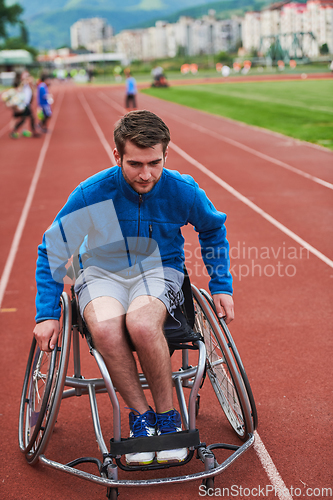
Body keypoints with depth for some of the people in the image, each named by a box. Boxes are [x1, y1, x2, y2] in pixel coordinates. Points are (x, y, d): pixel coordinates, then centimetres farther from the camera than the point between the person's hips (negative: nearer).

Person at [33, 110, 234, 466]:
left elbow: (213, 229, 10)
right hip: (102, 273, 1)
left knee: (141, 323, -37)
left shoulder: (183, 191, -13)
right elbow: (52, 249, -4)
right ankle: (141, 415, -13)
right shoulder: (92, 193, -17)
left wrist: (222, 287, 7)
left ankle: (167, 415, -13)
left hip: (159, 271, 0)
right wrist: (47, 313, -9)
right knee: (105, 326, -36)